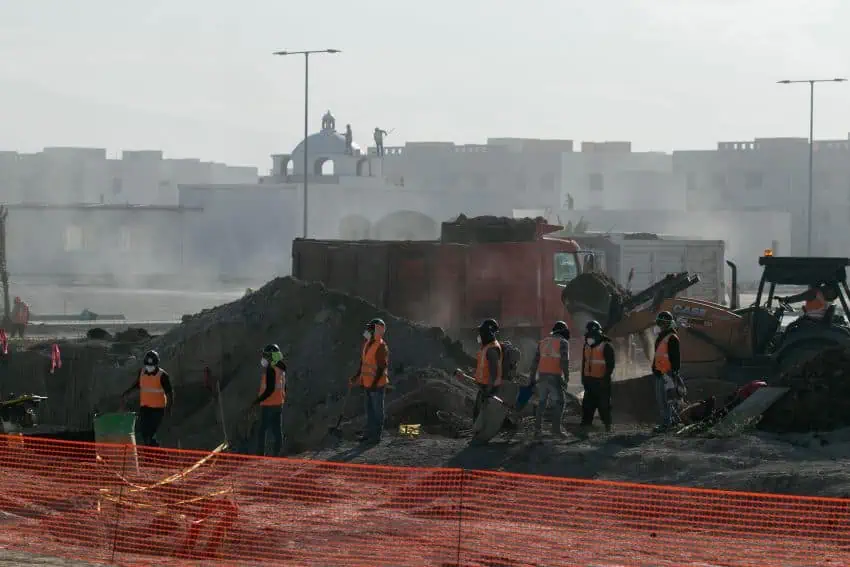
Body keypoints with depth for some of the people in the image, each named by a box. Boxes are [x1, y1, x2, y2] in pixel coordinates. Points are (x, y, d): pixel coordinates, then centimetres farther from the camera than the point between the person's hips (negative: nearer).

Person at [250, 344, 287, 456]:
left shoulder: (270, 371, -19)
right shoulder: (281, 369, 10)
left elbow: (270, 389, -24)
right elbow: (283, 388, 16)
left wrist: (258, 400, -19)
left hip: (268, 405, -9)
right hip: (279, 404, 9)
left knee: (262, 430, -3)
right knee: (277, 430, 10)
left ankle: (260, 453, -3)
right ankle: (276, 453, 13)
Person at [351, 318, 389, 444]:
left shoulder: (381, 347, -20)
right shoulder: (367, 343, 6)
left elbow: (382, 367, -20)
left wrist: (374, 383, -24)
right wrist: (358, 375, 13)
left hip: (377, 384, -8)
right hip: (367, 383, 8)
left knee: (377, 410, 1)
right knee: (369, 410, 15)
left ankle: (376, 436, 8)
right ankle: (369, 433, 23)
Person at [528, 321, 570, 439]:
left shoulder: (543, 342, 15)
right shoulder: (563, 342, -2)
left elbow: (535, 361, 12)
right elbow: (565, 361, -13)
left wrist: (532, 378, 15)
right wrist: (566, 378, -13)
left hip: (542, 376, 5)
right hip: (555, 377, -5)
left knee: (541, 404, 13)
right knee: (558, 403, 3)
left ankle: (538, 430, 7)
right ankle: (556, 429, -5)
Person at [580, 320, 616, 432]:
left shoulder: (606, 346, -9)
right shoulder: (587, 346, 14)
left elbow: (611, 364, -11)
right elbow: (584, 363, 22)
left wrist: (606, 378, -16)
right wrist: (583, 377, 17)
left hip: (601, 381, -7)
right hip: (590, 381, 7)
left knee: (604, 404, -2)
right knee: (587, 404, 4)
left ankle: (607, 426, 6)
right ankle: (585, 425, 6)